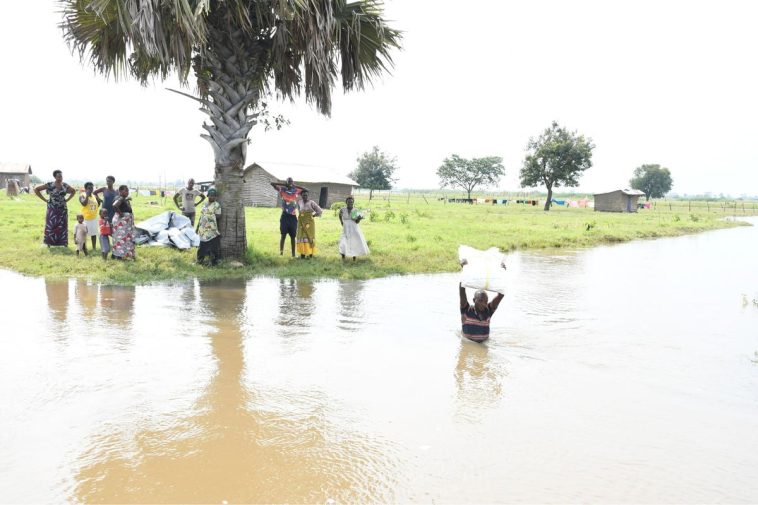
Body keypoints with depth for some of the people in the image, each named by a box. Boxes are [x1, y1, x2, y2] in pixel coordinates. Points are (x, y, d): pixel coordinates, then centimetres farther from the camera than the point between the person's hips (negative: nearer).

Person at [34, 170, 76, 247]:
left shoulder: (65, 185, 1)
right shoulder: (49, 185, -10)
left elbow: (73, 191, 19)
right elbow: (36, 189, -6)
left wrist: (67, 200, 6)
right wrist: (45, 200, -8)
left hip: (63, 209, 3)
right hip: (52, 209, -3)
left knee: (63, 226, 5)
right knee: (50, 225, -1)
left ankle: (64, 243, 12)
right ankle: (49, 243, 6)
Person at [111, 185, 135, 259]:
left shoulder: (126, 199, 13)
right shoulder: (120, 199, -16)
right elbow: (114, 205, -34)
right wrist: (120, 213, -24)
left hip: (128, 220, 10)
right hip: (121, 220, -10)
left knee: (128, 237, 15)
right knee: (121, 237, -5)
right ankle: (119, 255, 0)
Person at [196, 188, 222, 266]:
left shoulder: (216, 205, -5)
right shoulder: (205, 204, 16)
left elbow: (217, 216, -11)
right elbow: (201, 216, 19)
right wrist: (198, 226, 18)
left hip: (211, 229, -7)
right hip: (202, 229, 7)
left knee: (212, 246, -6)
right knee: (202, 245, 13)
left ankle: (212, 261, 0)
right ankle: (200, 259, 25)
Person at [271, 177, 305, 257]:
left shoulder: (296, 191, 8)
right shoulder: (282, 190, 2)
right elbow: (272, 184, -2)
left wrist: (295, 186, 5)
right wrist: (284, 185, 0)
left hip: (293, 216, 2)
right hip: (285, 215, -2)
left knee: (293, 236, 6)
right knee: (283, 235, -6)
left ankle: (293, 254, 10)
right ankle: (281, 252, -3)